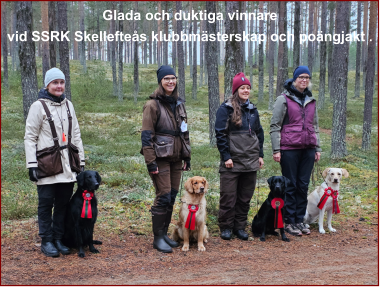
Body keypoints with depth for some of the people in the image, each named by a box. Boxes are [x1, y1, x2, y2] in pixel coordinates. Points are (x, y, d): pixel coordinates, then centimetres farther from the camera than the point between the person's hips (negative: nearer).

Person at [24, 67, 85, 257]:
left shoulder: (68, 105, 13)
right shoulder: (38, 106, -4)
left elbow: (76, 135, 17)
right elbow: (30, 137, -4)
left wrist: (81, 160, 14)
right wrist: (32, 165, -10)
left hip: (67, 165, 5)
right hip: (47, 166, -5)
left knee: (63, 203, 9)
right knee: (46, 204, 2)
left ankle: (58, 238, 21)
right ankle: (46, 241, 14)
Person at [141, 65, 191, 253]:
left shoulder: (179, 103, 13)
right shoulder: (153, 105, -7)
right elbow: (146, 135, -11)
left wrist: (187, 157, 15)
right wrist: (150, 162, -17)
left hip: (176, 158, 7)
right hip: (161, 158, -7)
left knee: (172, 197, 9)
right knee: (163, 197, -7)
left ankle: (164, 233, 21)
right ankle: (158, 238, 4)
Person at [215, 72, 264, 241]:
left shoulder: (252, 109, 14)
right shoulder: (226, 109, -5)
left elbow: (259, 133, 19)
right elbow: (220, 134, -8)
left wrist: (260, 154, 13)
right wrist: (226, 156, -13)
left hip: (251, 162, 6)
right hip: (232, 162, -5)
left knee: (245, 197, 9)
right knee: (228, 197, -1)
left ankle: (240, 227, 20)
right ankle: (226, 228, 12)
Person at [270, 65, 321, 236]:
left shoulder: (311, 100, 14)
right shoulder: (284, 99, -3)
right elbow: (274, 126, -4)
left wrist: (317, 148, 15)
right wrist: (276, 149, -10)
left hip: (308, 148, 5)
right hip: (289, 148, -5)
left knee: (303, 185, 7)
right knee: (290, 185, 0)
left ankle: (299, 220, 16)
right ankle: (289, 222, 8)